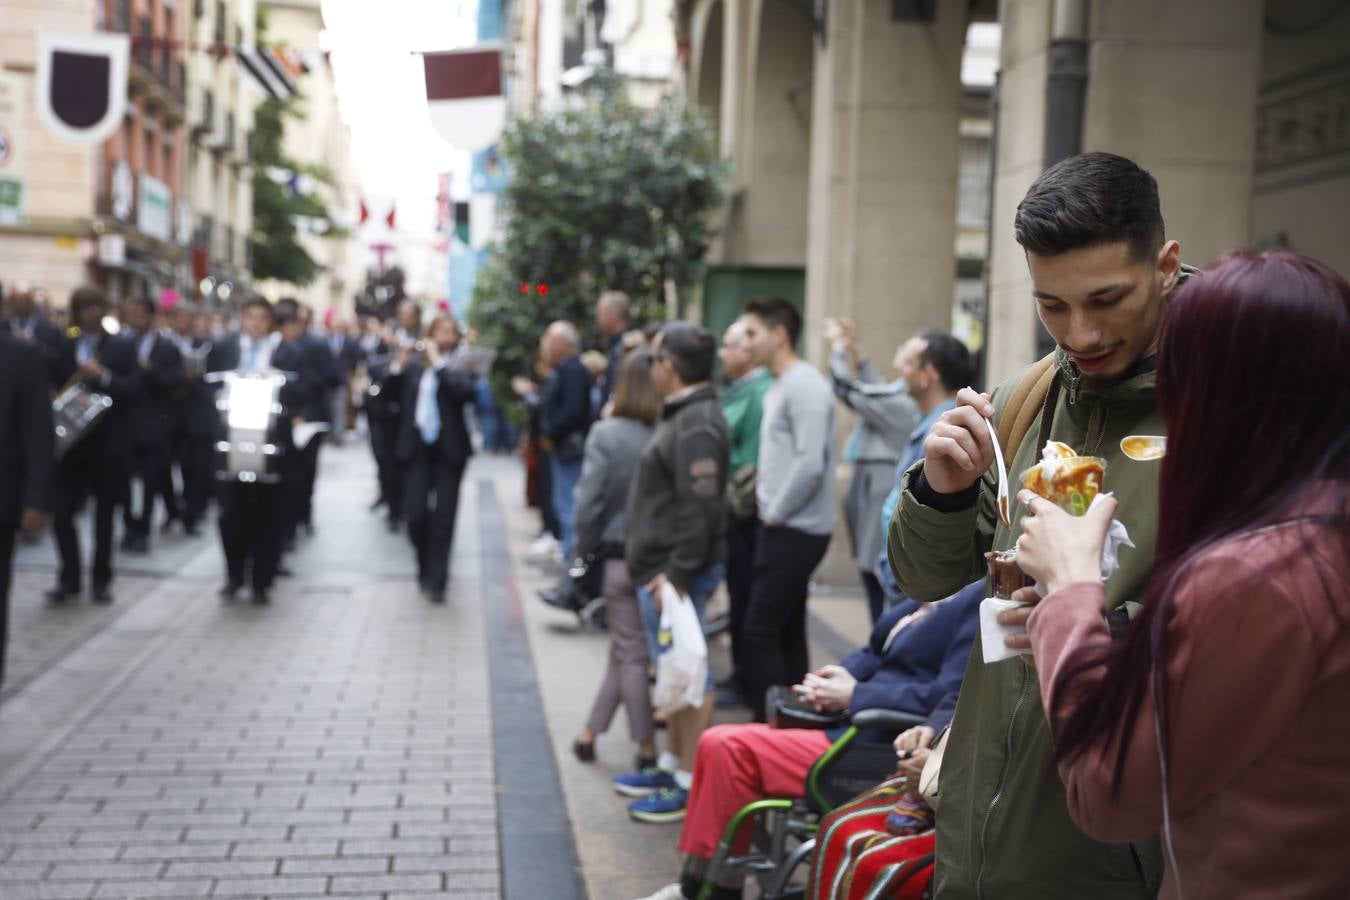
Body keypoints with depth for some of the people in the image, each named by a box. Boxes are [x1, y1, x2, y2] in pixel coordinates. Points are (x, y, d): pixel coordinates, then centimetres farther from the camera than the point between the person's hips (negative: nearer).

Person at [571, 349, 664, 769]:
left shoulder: (606, 434, -11)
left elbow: (589, 502, -12)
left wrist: (584, 552, 2)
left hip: (620, 557, -1)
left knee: (630, 655, 11)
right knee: (630, 652, 14)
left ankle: (647, 746, 17)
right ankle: (590, 732, 20)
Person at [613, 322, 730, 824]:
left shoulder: (696, 425, -18)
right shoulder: (683, 416, 16)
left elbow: (699, 507, -25)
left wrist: (677, 572, -25)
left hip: (674, 573, -11)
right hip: (661, 568, 11)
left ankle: (691, 783, 2)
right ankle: (672, 766, 30)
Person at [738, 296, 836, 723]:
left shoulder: (805, 386, -15)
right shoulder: (778, 387, 15)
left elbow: (810, 463, -23)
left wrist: (775, 513, -14)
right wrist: (769, 512, 9)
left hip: (796, 531, -10)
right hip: (782, 528, 10)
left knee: (760, 632, -8)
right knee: (785, 632, 14)